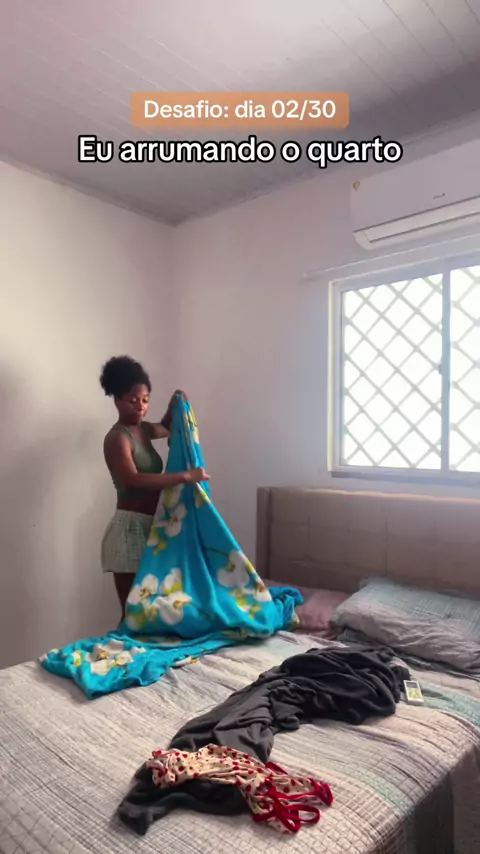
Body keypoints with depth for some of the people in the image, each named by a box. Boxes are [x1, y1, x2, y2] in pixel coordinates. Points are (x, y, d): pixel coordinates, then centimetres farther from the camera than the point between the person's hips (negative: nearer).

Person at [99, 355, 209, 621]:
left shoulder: (143, 430, 10)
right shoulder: (117, 438, -15)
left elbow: (166, 429, 33)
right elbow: (134, 480, -31)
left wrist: (174, 405, 13)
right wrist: (184, 476, -35)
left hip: (151, 526, 8)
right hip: (130, 527, -8)